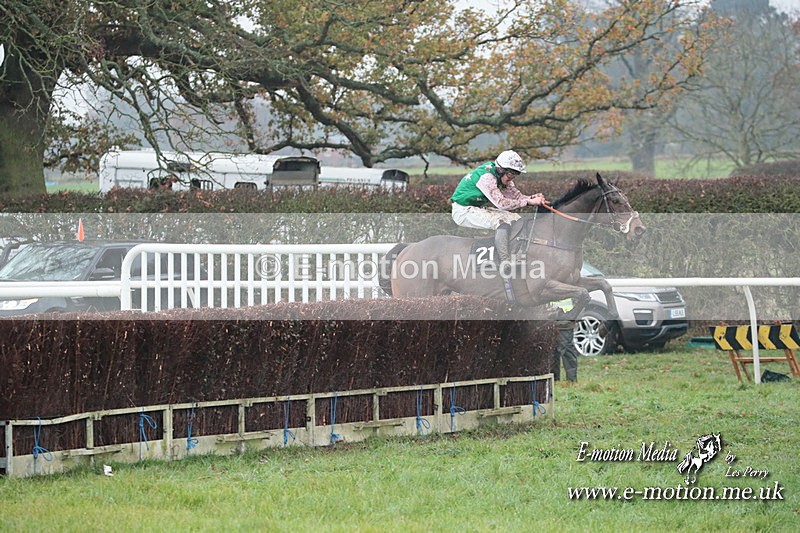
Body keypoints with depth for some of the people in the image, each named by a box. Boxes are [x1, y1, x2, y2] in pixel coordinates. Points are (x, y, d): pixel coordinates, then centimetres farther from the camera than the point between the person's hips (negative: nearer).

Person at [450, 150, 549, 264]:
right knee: (502, 224, -26)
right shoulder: (487, 177, -28)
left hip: (480, 207, 10)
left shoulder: (502, 176, 1)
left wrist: (532, 198, -22)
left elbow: (514, 194, -2)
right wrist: (529, 202, -33)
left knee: (516, 219, 3)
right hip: (463, 211, -10)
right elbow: (501, 203, -33)